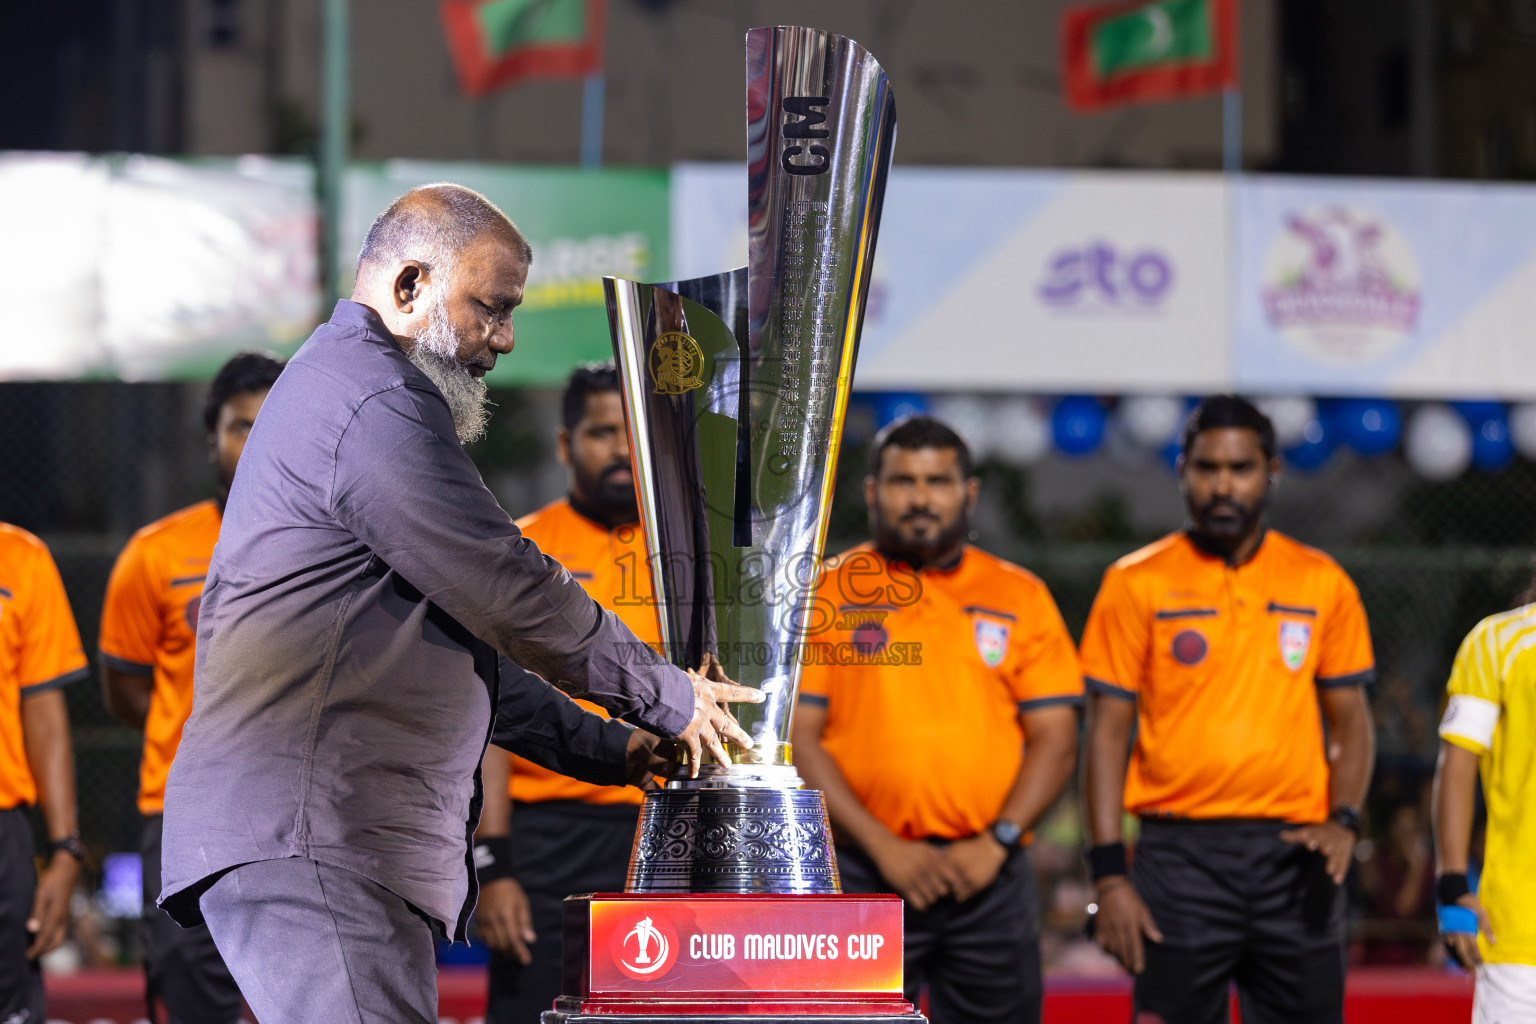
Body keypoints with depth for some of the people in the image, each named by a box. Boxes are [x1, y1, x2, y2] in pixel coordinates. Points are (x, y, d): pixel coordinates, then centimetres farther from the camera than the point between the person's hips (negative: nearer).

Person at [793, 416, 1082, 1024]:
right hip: (861, 876, -2)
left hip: (988, 877, 2)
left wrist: (997, 841, -8)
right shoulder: (827, 595, 5)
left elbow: (1056, 740, 7)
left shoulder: (1020, 598, 11)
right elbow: (796, 738, -1)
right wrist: (883, 847, -10)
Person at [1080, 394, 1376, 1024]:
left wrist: (1343, 821, -6)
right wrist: (1109, 874, -7)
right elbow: (1107, 732, 1)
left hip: (1295, 855, 2)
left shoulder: (1321, 583, 8)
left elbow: (1350, 722, 12)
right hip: (1181, 853, -2)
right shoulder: (1137, 585, 2)